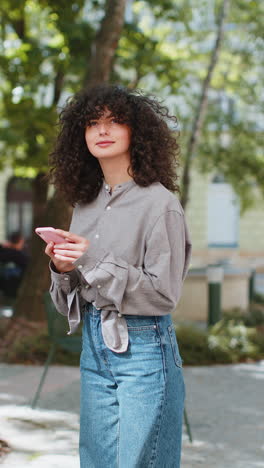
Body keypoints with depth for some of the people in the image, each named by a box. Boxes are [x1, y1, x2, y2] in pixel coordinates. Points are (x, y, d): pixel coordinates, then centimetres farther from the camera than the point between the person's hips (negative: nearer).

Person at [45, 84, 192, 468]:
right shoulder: (85, 204, 11)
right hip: (94, 345, 7)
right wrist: (63, 268, -7)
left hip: (143, 348, -7)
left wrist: (96, 262, -20)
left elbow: (164, 295, -14)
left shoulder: (159, 203, -10)